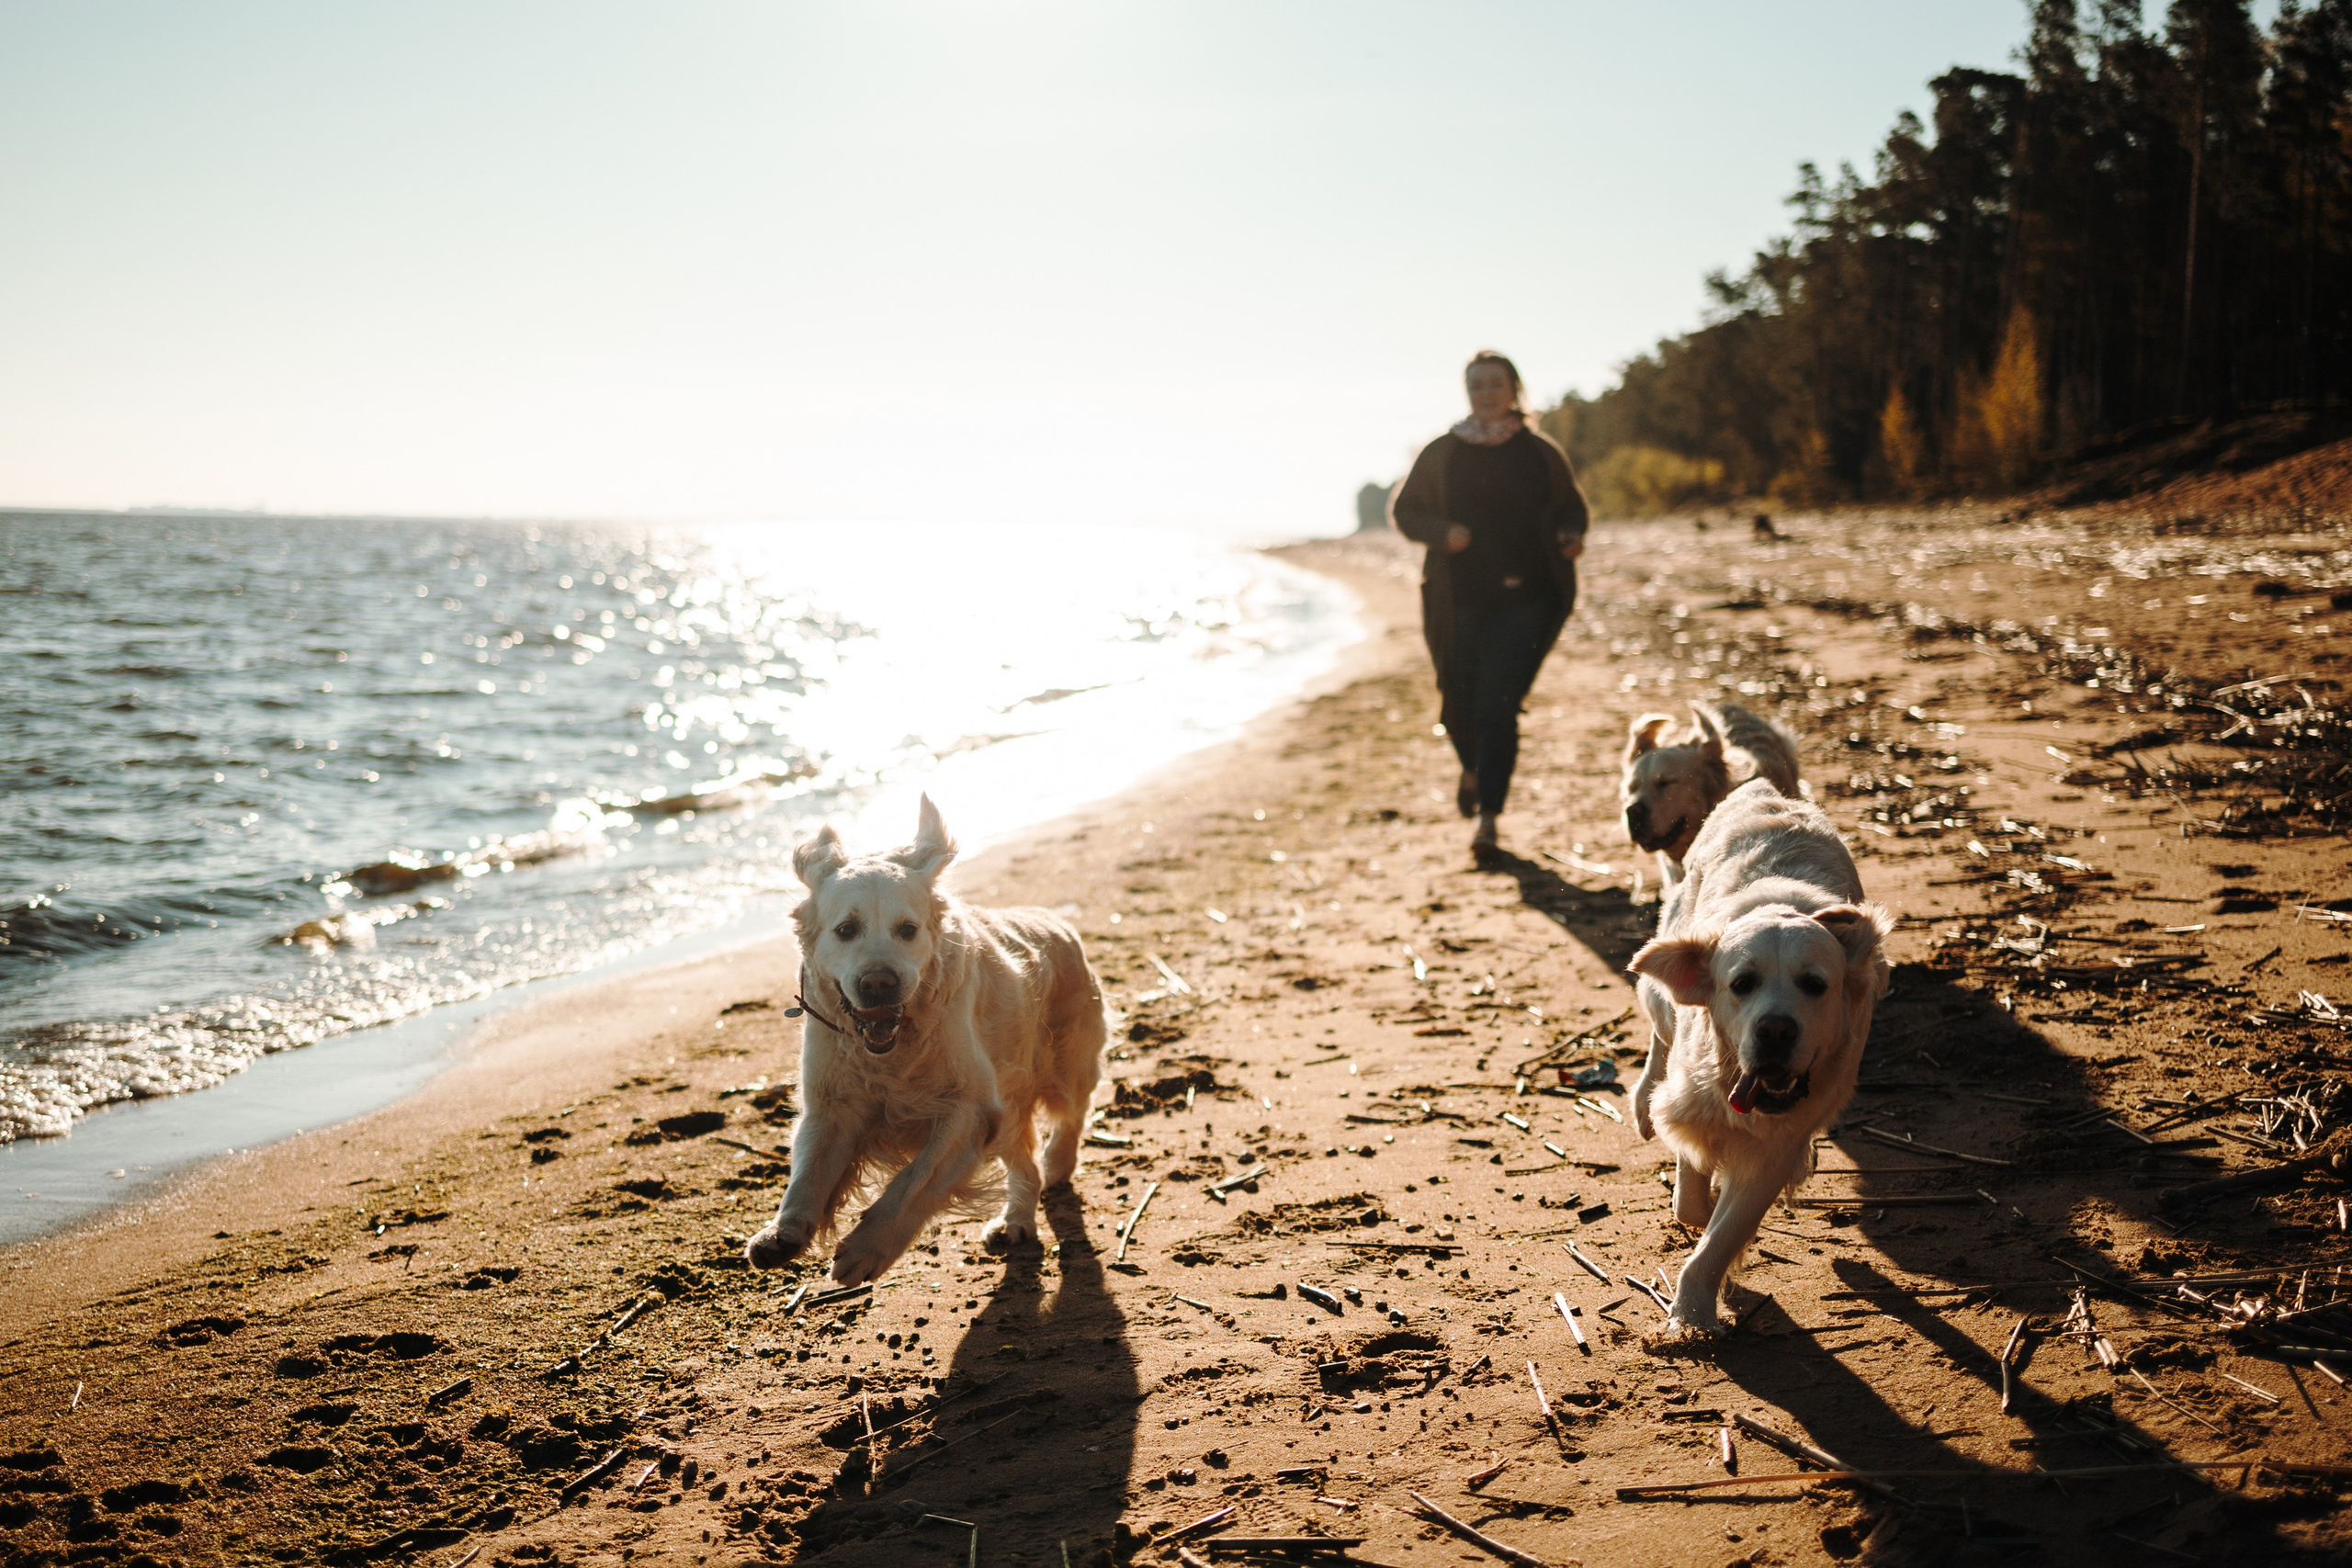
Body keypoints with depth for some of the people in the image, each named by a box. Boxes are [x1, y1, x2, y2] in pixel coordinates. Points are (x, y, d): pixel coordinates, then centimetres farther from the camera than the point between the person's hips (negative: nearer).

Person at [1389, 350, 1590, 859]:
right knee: (1458, 701, 7)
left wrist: (1570, 536, -8)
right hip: (1457, 597, 2)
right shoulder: (1441, 454, 6)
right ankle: (1472, 769, 42)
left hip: (1521, 597, -2)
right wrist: (1442, 532, -9)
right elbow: (1404, 510, 11)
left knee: (1498, 706, -11)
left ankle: (1489, 817, -7)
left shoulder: (1540, 454, 5)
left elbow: (1574, 509, 15)